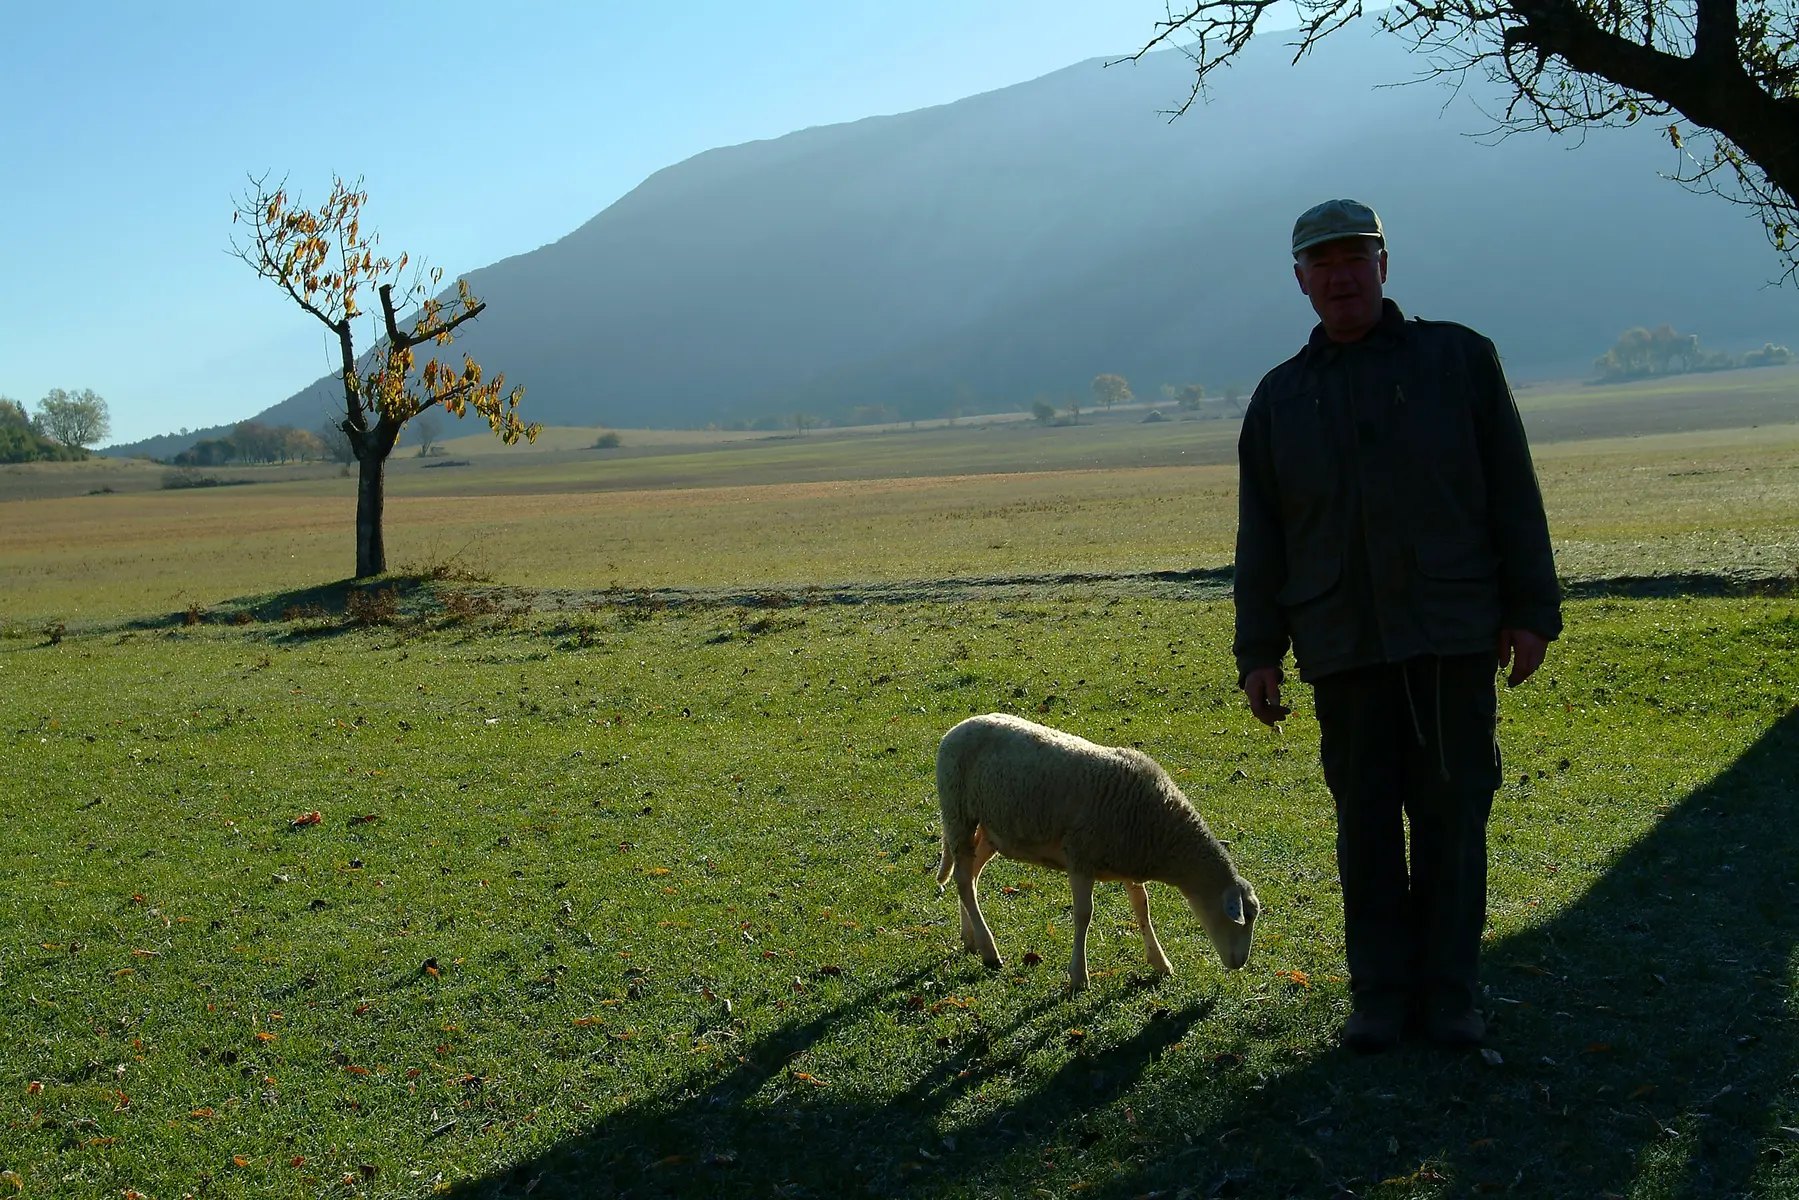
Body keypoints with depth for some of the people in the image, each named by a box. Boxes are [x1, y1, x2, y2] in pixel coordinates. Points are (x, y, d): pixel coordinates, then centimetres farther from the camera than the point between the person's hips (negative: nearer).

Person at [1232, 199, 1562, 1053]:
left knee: (1453, 814, 2)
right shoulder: (1280, 397, 12)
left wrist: (1531, 609, -1)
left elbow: (1513, 493, 4)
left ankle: (1450, 995, 12)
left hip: (1455, 635, -2)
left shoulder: (1458, 358, 6)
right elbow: (1261, 539, 13)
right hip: (1342, 647, 2)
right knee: (1365, 824, 4)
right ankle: (1381, 996, 14)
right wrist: (1258, 653, 7)